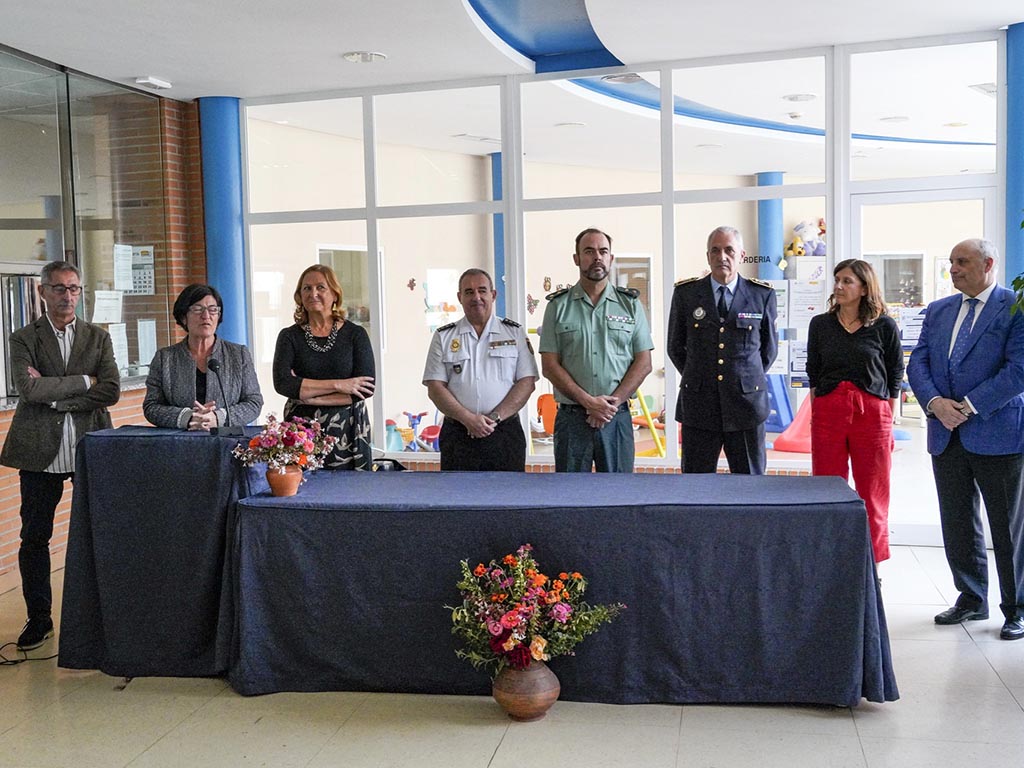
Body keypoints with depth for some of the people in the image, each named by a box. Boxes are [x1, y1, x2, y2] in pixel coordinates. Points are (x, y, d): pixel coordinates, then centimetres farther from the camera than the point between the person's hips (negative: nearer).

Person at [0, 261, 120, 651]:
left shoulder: (98, 337, 8)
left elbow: (111, 391, -5)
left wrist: (55, 396, -10)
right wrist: (84, 381, -10)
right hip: (41, 453, -1)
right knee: (34, 538, 6)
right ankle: (38, 618, 19)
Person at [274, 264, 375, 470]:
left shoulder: (355, 334, 3)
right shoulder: (290, 336, 5)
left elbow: (367, 388, -7)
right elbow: (282, 382, -9)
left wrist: (310, 397, -10)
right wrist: (338, 385, -14)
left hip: (347, 435, 0)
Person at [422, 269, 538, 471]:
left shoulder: (514, 332, 8)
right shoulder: (443, 337, 9)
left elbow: (527, 382, 0)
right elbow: (435, 388, 2)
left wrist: (495, 417, -11)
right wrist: (468, 419, -12)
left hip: (505, 433, 0)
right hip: (458, 435, 0)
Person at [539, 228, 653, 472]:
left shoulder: (630, 303, 9)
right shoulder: (558, 305, 5)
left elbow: (643, 363, 4)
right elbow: (549, 366, -1)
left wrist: (613, 402, -9)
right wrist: (588, 402, -11)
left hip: (617, 417, 1)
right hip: (571, 417, -1)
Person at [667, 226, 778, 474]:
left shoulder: (763, 295, 4)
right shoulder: (686, 293, 4)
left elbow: (770, 347, 16)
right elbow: (675, 347, 14)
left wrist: (751, 380, 12)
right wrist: (696, 380, 10)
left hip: (746, 404, 0)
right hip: (698, 405, 0)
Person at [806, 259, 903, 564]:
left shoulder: (885, 326, 1)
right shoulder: (820, 324, 8)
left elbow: (895, 377, 6)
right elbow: (813, 373, 11)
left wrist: (889, 423, 3)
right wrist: (816, 415, 5)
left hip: (872, 414, -2)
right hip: (828, 412, 2)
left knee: (872, 494, 4)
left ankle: (872, 561, 16)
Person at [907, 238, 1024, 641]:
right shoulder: (937, 310, 12)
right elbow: (917, 363, 7)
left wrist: (970, 406, -19)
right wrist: (935, 403, -11)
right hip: (947, 435, 6)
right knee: (957, 525, 13)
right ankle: (971, 599, 28)